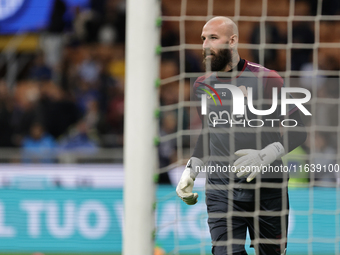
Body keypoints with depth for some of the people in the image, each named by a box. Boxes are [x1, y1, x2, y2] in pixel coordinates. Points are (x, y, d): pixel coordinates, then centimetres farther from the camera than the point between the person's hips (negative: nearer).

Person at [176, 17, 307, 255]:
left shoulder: (266, 80, -7)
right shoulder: (202, 85, 9)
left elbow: (296, 131, -6)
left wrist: (264, 156, -22)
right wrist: (190, 172, 15)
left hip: (266, 188, -3)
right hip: (220, 190, 3)